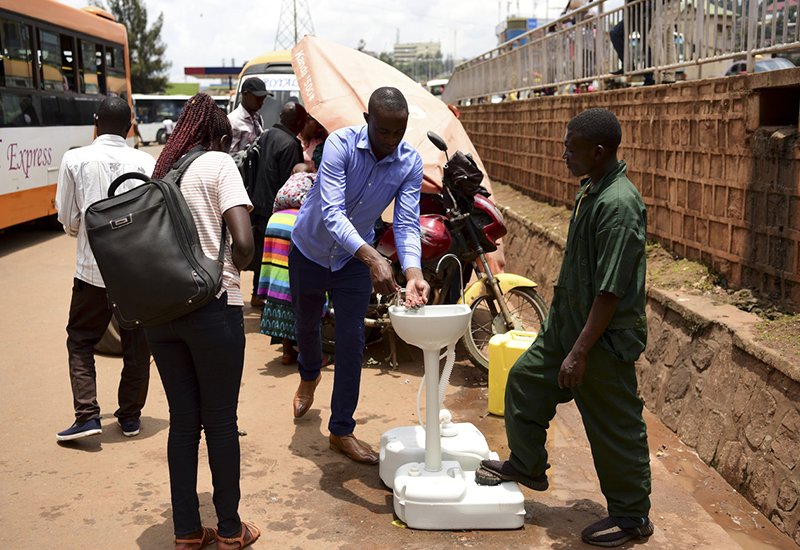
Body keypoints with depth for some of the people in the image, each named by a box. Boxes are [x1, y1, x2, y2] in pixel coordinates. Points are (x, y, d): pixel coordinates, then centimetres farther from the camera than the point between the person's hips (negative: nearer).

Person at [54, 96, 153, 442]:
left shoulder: (75, 160, -3)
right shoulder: (146, 163, -2)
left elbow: (68, 221, 1)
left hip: (93, 268, -1)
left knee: (80, 339, 14)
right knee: (136, 344, 15)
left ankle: (87, 415, 5)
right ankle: (130, 416, 23)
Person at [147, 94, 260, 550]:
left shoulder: (159, 173, 13)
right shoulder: (219, 163, -4)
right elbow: (244, 242, -15)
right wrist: (229, 270, 3)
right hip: (211, 307, -5)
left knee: (183, 419, 14)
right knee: (221, 420, 7)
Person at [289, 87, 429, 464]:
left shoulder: (410, 163, -19)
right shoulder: (340, 144, -30)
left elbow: (406, 223, -22)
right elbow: (332, 212, -40)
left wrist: (413, 273, -42)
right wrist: (372, 258, -53)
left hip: (354, 260, 2)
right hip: (310, 250, -1)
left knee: (351, 342, -3)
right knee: (307, 324, 20)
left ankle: (341, 432, 11)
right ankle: (309, 376, 55)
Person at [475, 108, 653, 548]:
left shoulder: (618, 204, -24)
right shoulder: (592, 192, 6)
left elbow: (611, 291, -26)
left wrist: (580, 351, -23)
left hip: (604, 338, -10)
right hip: (568, 322, 10)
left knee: (614, 427, 4)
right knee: (525, 380, 18)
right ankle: (526, 465, 37)